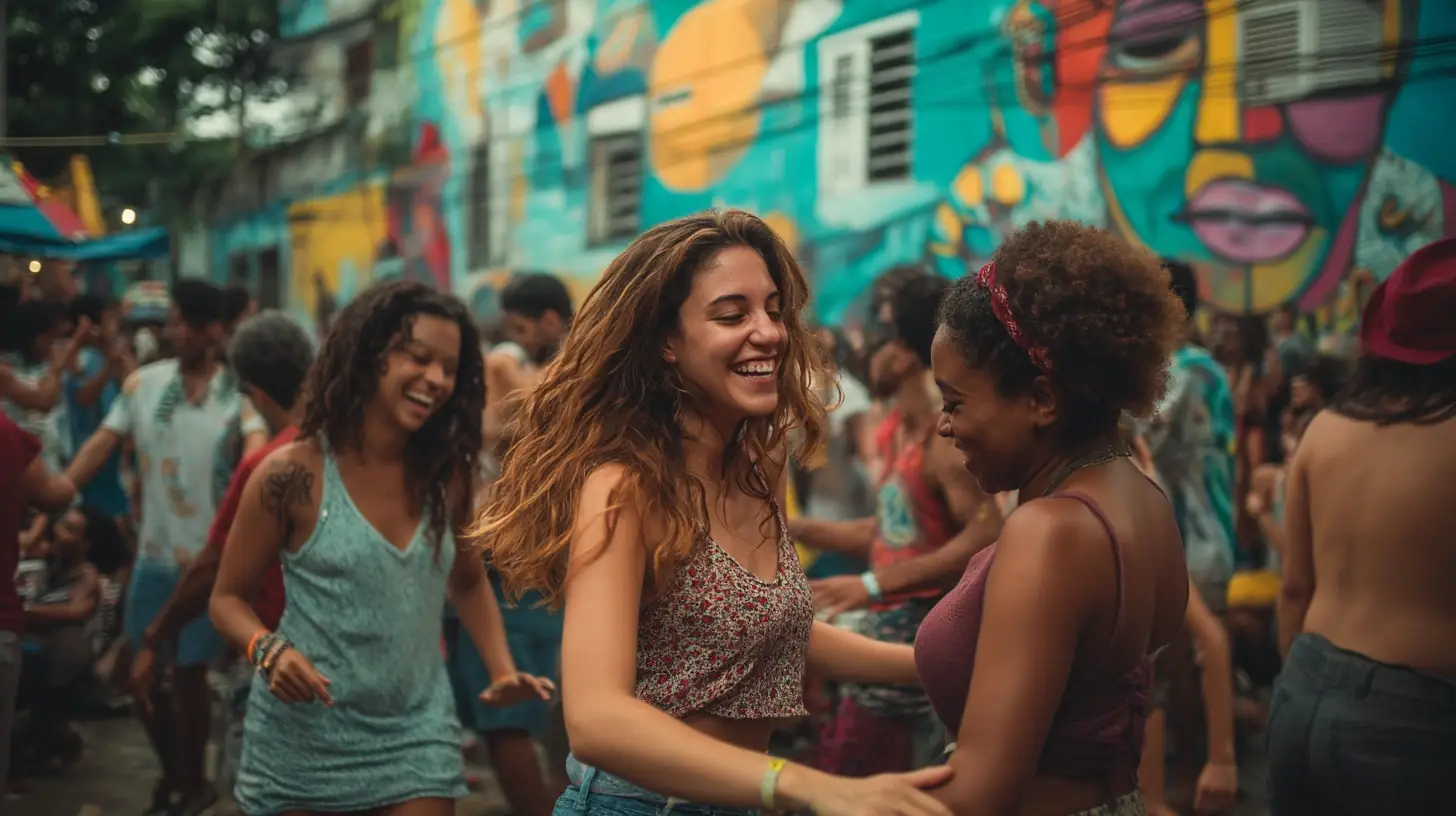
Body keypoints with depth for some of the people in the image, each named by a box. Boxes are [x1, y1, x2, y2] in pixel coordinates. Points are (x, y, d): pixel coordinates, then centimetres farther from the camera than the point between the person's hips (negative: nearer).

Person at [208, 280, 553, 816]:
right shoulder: (292, 474, -11)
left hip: (417, 737, 3)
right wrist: (270, 650, -21)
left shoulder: (447, 474, 0)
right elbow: (228, 598, -1)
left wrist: (502, 670, 1)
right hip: (304, 740, -2)